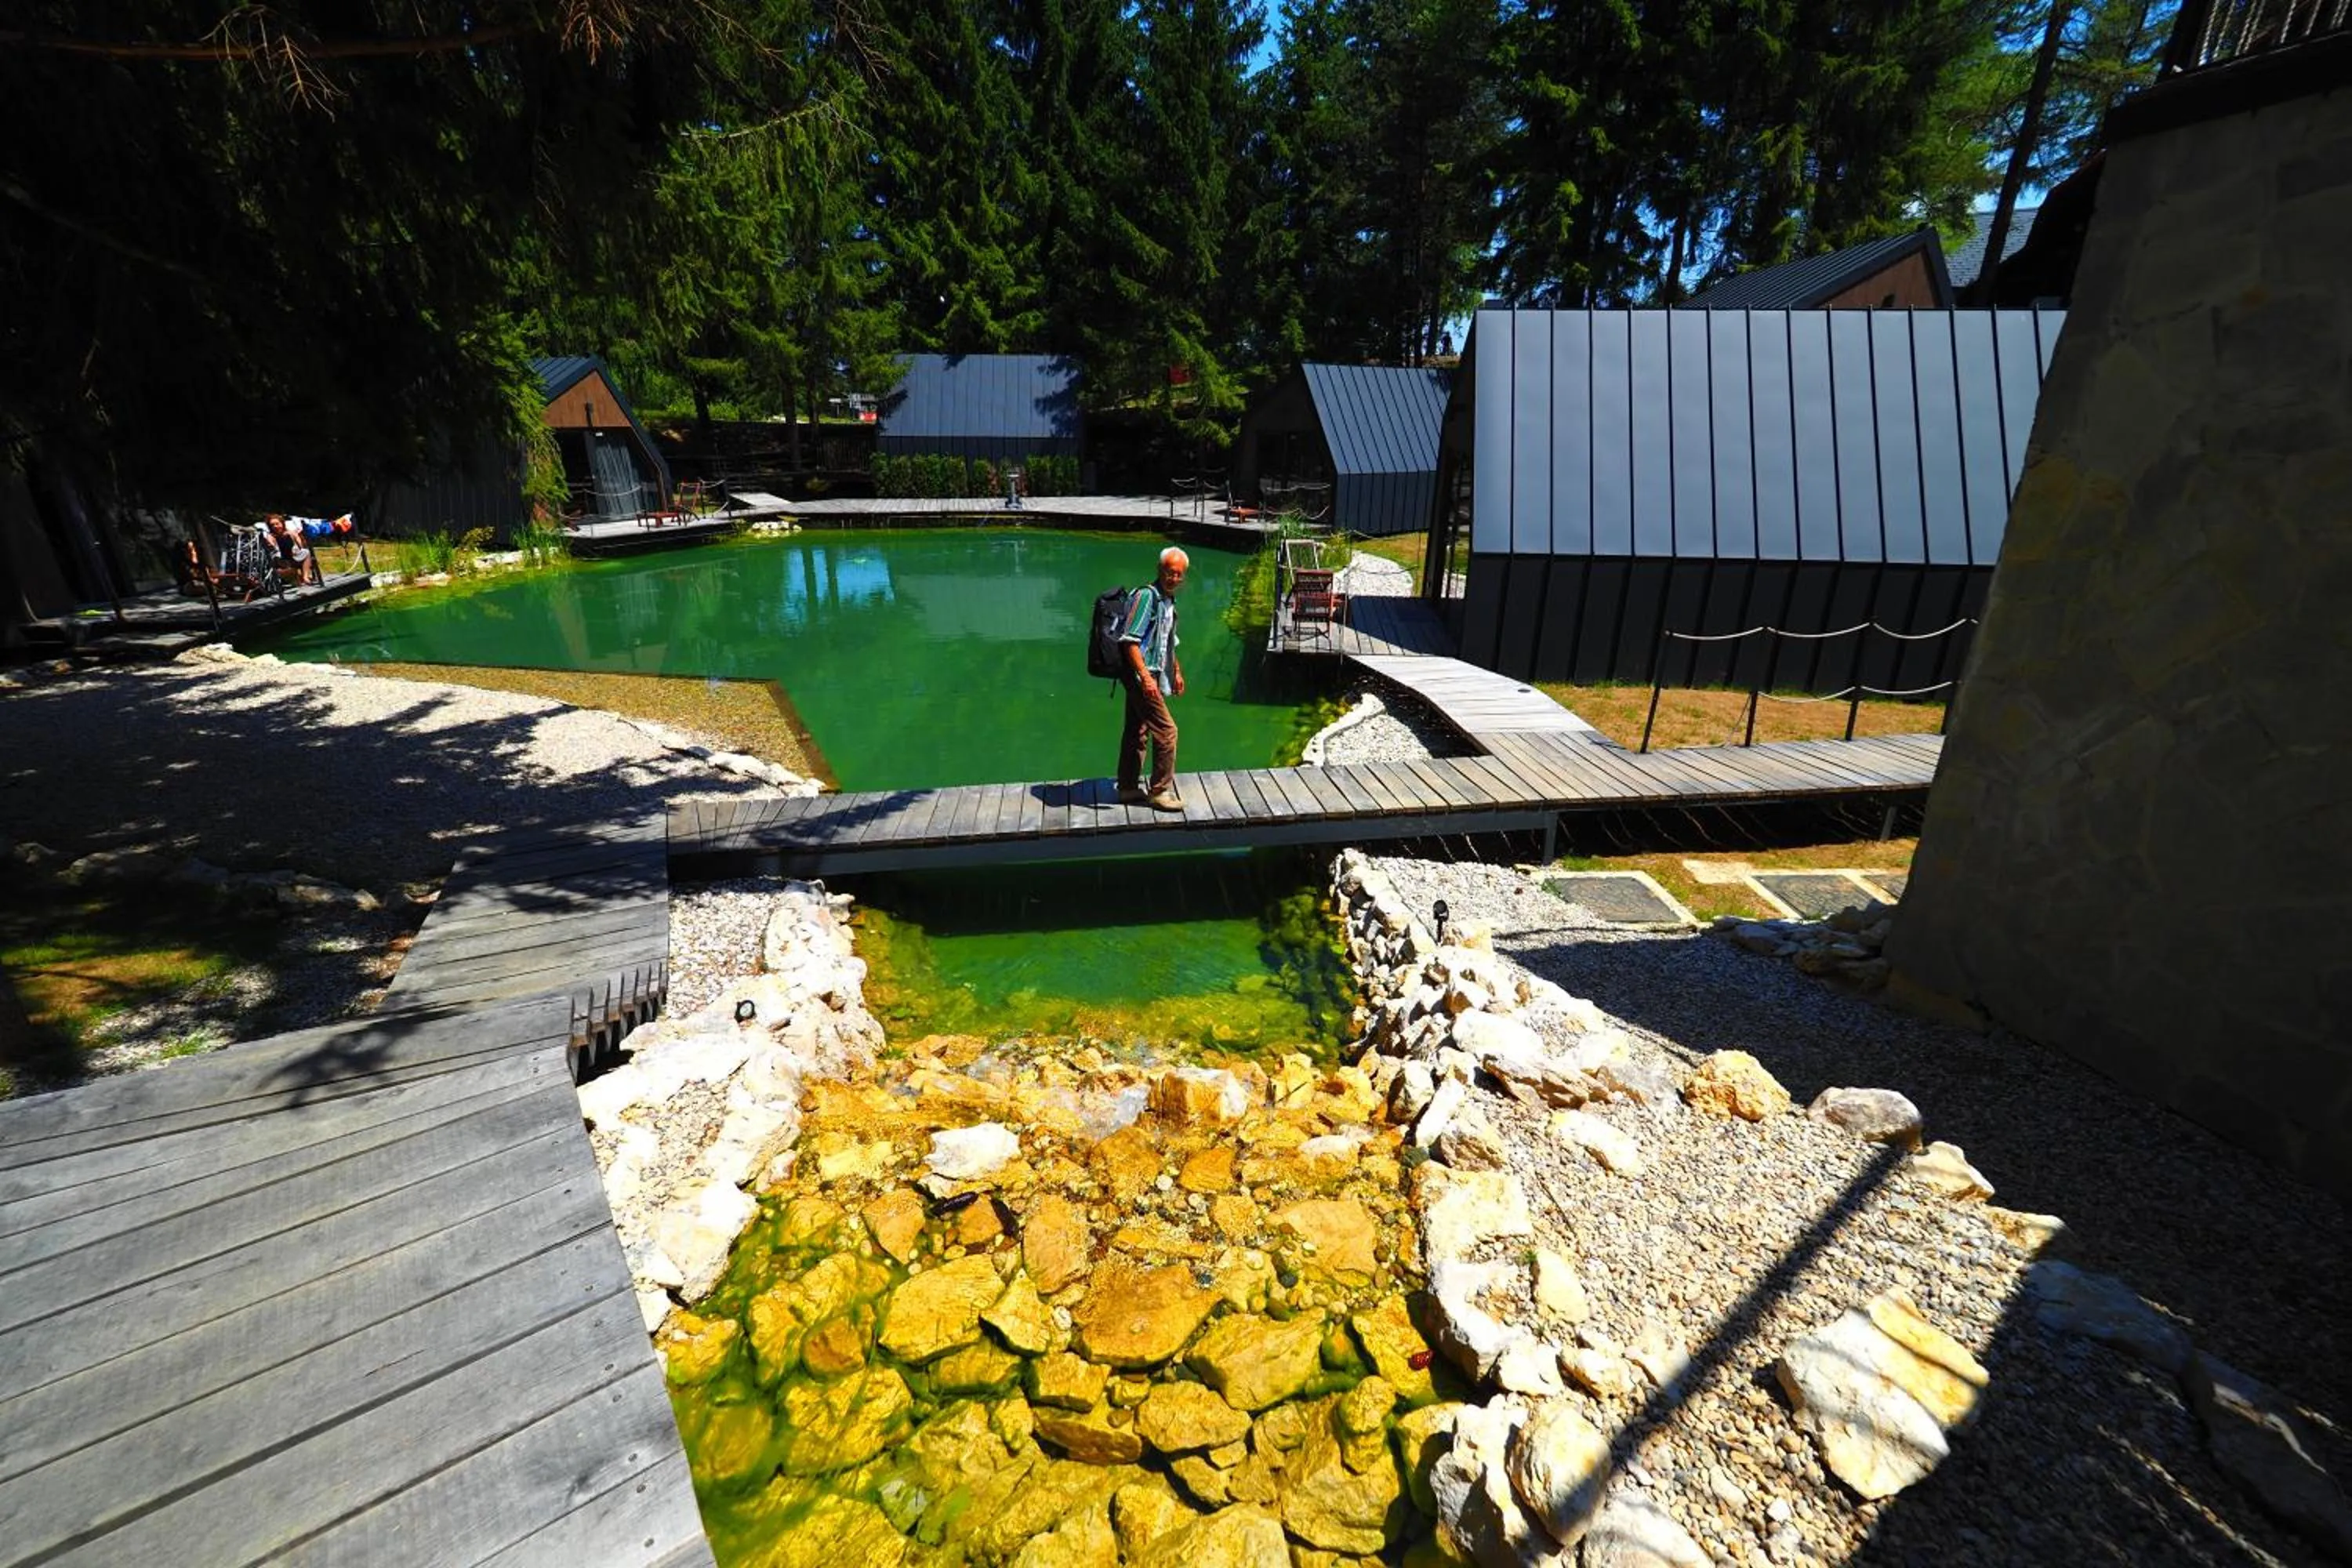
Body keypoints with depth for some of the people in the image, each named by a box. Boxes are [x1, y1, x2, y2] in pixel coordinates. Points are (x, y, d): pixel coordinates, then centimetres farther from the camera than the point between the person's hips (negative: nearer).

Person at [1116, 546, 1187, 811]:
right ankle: (1160, 791, 2)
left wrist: (1177, 671, 32)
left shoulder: (1168, 600, 15)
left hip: (1152, 675, 10)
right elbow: (1130, 641, -22)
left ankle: (1129, 787, 23)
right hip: (1141, 675, -10)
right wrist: (1146, 676, -27)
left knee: (1137, 732, 14)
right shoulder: (1147, 595, -15)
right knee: (1166, 730, -7)